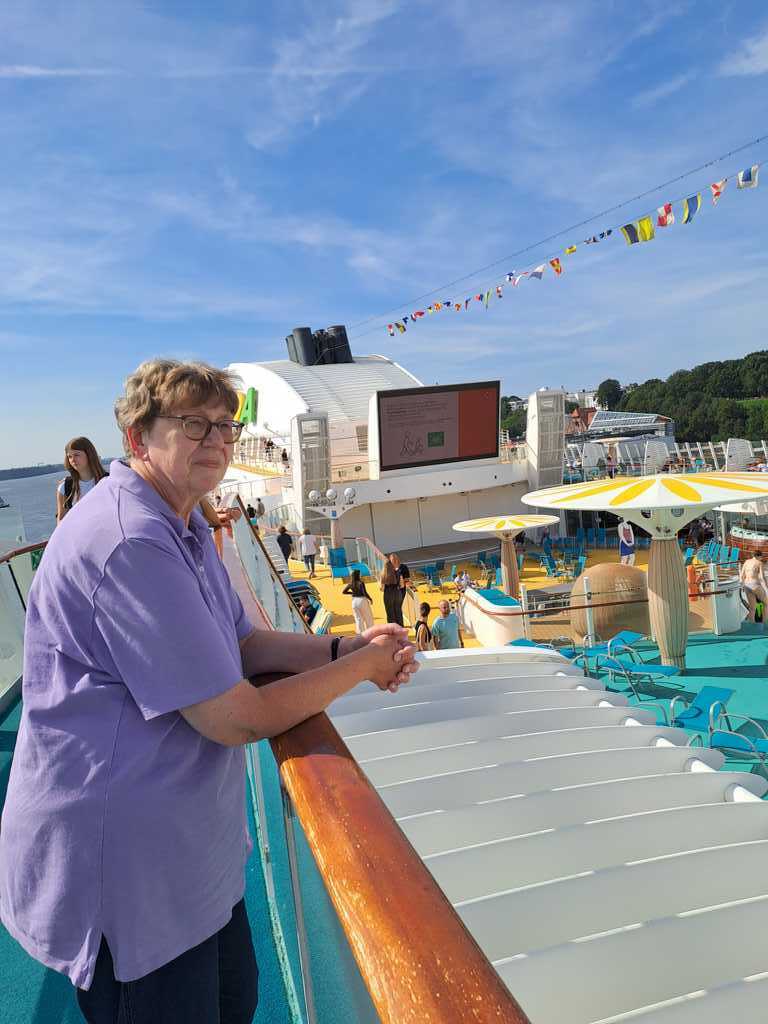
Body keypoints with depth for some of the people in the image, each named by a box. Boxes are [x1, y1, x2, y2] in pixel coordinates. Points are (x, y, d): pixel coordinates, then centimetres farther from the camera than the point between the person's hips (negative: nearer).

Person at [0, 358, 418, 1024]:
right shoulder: (131, 544, -29)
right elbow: (237, 719, -26)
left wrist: (345, 646, -5)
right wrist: (362, 666, -14)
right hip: (121, 869, -9)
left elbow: (240, 643, 10)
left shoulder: (183, 525, 5)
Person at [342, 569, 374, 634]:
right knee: (368, 617, 11)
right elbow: (365, 593, -20)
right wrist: (370, 599, -5)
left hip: (354, 601, 4)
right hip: (362, 600, -4)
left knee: (358, 619, 13)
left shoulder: (350, 584, -1)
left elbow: (343, 592, 5)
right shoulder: (361, 583, -16)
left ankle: (361, 633, 13)